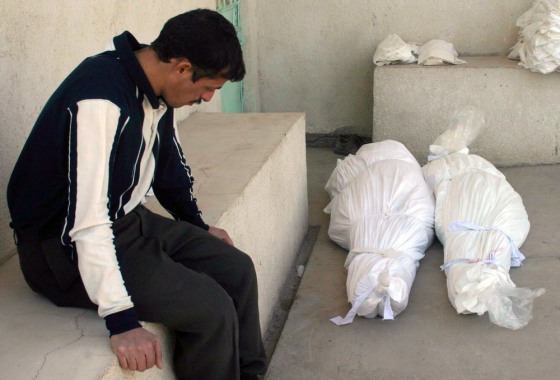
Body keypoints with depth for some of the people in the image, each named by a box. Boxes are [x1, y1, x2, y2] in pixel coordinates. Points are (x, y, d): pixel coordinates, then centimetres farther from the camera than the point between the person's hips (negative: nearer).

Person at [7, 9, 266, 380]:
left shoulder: (155, 89, 0)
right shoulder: (101, 100, -29)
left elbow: (170, 164, 18)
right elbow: (87, 221, -32)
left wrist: (199, 227, 27)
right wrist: (122, 320, -32)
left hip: (130, 221, 9)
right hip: (67, 245, -9)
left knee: (236, 268, 5)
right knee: (211, 309, -19)